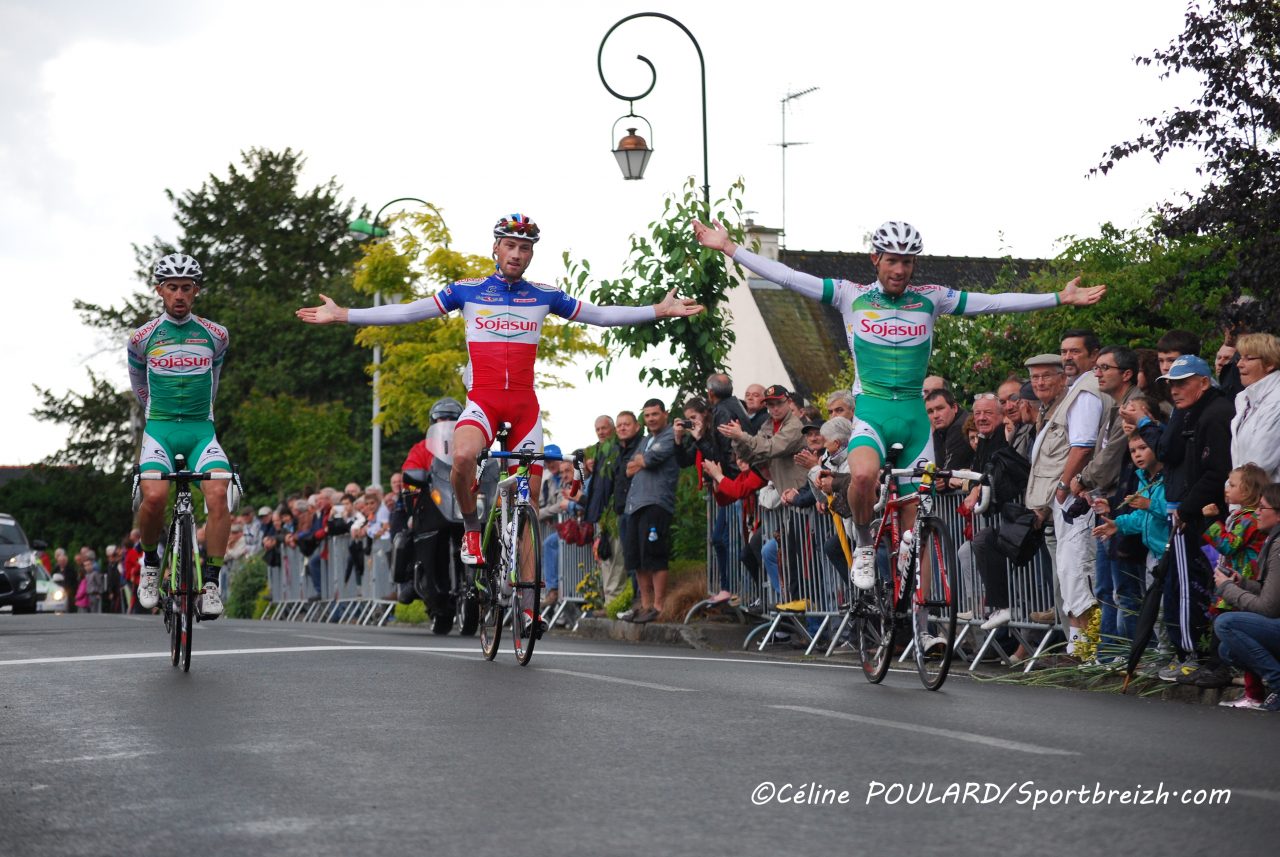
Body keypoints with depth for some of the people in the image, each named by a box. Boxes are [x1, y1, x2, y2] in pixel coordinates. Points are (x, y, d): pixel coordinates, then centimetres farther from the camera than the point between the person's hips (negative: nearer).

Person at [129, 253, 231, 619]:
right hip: (159, 428, -1)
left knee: (218, 493, -27)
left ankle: (211, 584, -19)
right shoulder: (142, 337, 3)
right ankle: (150, 562, 2)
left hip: (201, 429, 1)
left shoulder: (215, 335, 6)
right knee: (154, 496, -28)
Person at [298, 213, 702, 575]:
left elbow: (598, 315, 12)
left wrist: (660, 310, 7)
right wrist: (343, 315, -1)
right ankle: (472, 529, -6)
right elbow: (408, 312, 4)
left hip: (525, 403, 2)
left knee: (530, 492, -1)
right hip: (482, 399, -2)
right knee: (463, 456, -33)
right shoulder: (467, 290, 4)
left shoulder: (544, 296, 8)